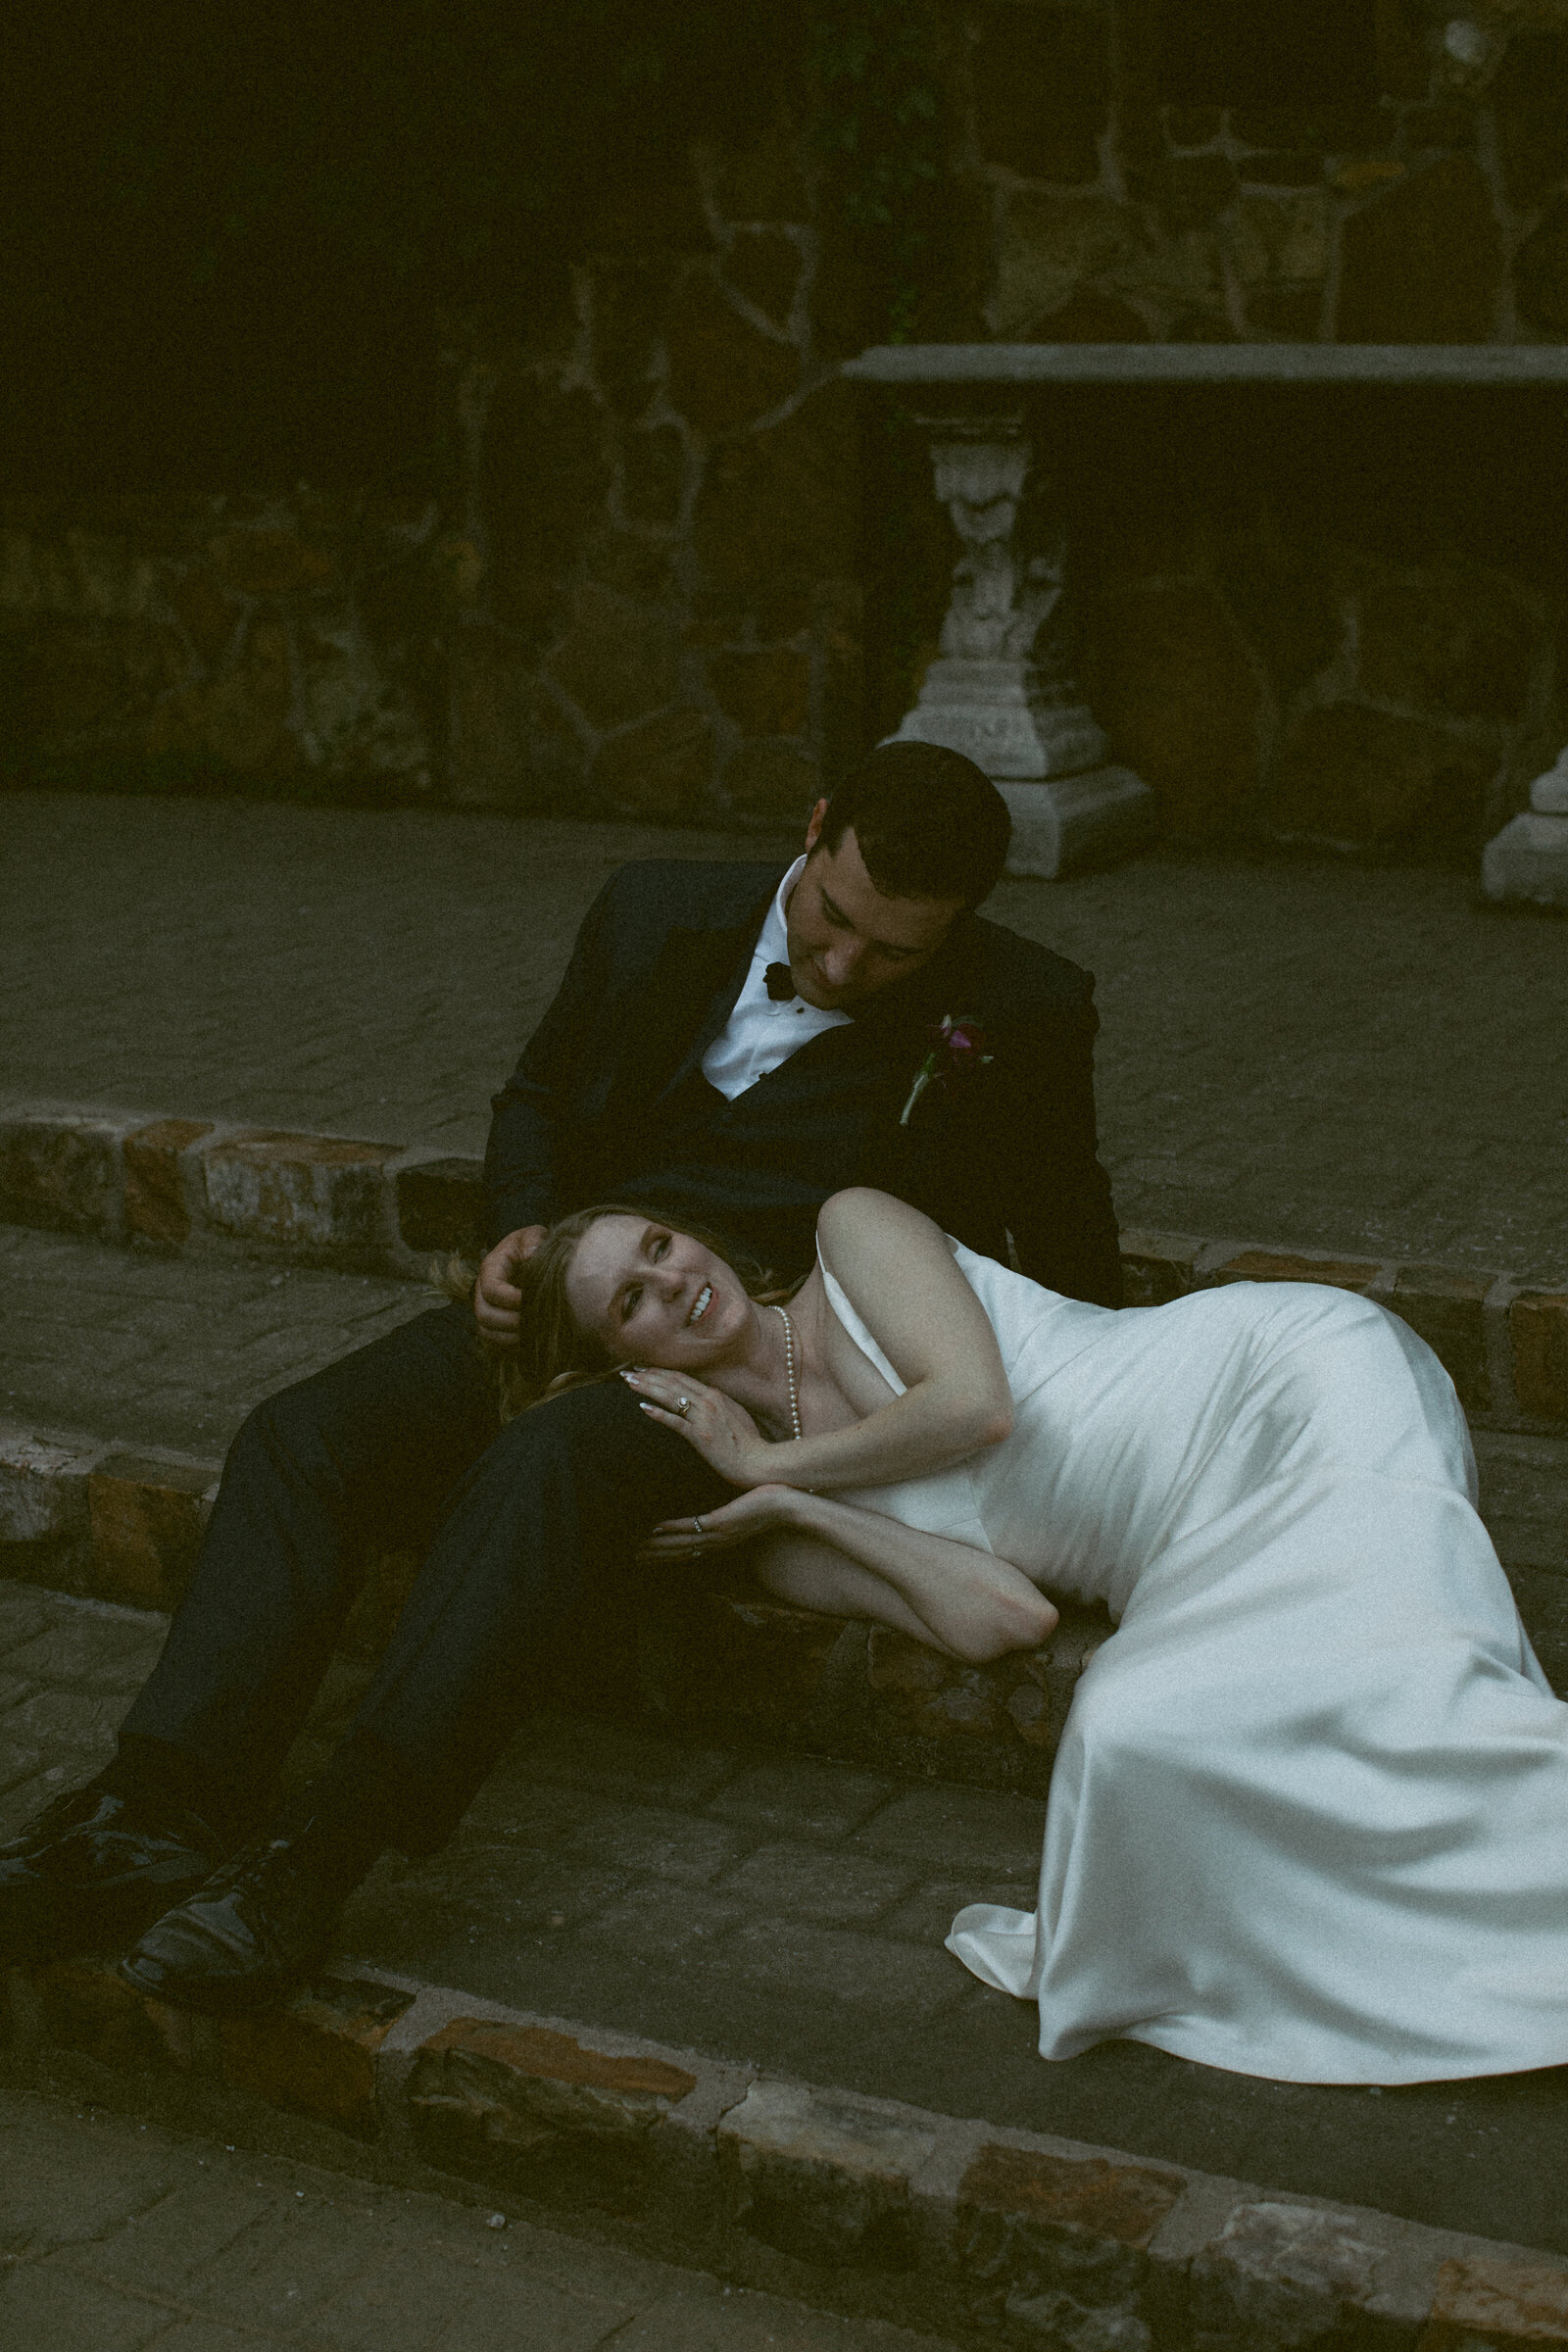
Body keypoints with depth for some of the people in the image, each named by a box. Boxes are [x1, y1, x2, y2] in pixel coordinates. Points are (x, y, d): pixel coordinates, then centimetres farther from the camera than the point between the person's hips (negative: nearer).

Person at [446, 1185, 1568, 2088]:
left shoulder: (853, 1226, 5)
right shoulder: (789, 1538, 8)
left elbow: (974, 1402, -12)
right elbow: (1000, 1617, -6)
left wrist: (770, 1467, 0)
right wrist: (785, 1505, -5)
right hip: (1200, 1569, 3)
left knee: (1367, 1662, -32)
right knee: (1138, 1727, -28)